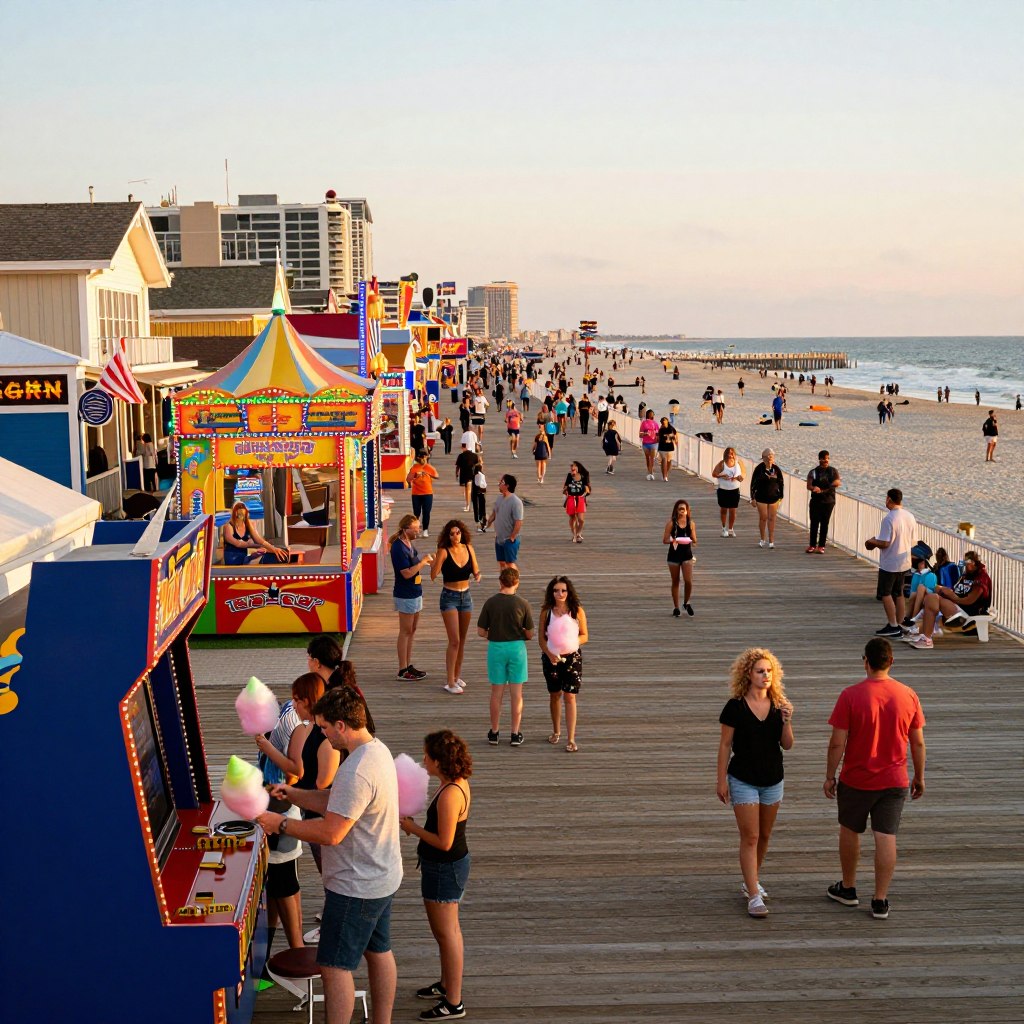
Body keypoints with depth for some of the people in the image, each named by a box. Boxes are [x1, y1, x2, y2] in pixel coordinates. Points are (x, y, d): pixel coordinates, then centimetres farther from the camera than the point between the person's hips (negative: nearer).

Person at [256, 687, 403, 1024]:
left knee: (334, 966, 0)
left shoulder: (357, 772, -30)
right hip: (382, 879, 10)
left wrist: (280, 824, -20)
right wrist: (292, 794, 3)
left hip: (356, 888, -10)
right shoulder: (377, 750, 3)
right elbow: (334, 801, 12)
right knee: (379, 951, 21)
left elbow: (330, 833, -29)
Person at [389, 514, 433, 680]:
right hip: (406, 596, -10)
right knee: (406, 632, -2)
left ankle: (409, 665, 23)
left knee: (412, 630, 15)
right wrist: (423, 562, -19)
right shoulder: (398, 548, -21)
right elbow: (407, 573, -24)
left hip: (415, 593, 10)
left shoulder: (408, 544, 9)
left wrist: (426, 560, 5)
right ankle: (403, 670, 5)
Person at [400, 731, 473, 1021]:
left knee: (446, 933, 2)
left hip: (444, 868, -10)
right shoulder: (459, 782, 2)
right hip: (451, 864, 10)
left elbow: (444, 842, -26)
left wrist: (413, 828, -15)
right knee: (448, 930, 24)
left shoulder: (449, 794, -29)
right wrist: (417, 825, 3)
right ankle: (447, 984, 40)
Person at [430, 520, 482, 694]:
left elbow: (475, 571, 6)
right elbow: (433, 575, -21)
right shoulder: (444, 551, -15)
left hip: (466, 596, 5)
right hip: (450, 596, -5)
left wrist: (478, 575, -16)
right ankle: (450, 682, -5)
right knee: (454, 641, -9)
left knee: (462, 640, 13)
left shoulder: (468, 548, -1)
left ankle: (457, 676, 26)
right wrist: (435, 562, -38)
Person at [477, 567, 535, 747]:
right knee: (516, 693, 8)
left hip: (496, 648, 1)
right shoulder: (523, 604, -9)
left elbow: (481, 631, -4)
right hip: (517, 647, -1)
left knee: (496, 693, 11)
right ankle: (515, 734, 12)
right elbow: (530, 634, -4)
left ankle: (494, 733, 19)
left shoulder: (490, 602, -7)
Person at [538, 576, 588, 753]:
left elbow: (585, 636, 1)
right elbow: (541, 636, -2)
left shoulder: (577, 611, -5)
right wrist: (549, 653, -17)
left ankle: (571, 739, -4)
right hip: (551, 657, 2)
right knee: (554, 695, 15)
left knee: (569, 697, -6)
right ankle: (556, 732, 34)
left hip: (572, 657, -2)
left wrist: (571, 643, -17)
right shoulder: (546, 611, -2)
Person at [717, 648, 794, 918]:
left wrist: (787, 722, -16)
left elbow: (787, 745, 2)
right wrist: (721, 780, -7)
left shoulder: (779, 705, -1)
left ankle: (751, 882, 33)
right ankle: (754, 896, -3)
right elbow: (725, 745, -6)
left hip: (773, 779, 5)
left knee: (764, 836, 15)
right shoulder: (735, 706, -12)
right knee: (750, 838, -6)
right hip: (743, 781, -4)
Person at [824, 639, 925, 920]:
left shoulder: (850, 696, -15)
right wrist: (919, 777, 14)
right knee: (886, 838, 5)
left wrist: (829, 776, -1)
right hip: (894, 781, 2)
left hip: (856, 781, -2)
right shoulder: (908, 696, -6)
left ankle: (848, 889, 31)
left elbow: (837, 743, -13)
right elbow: (918, 742, 2)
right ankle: (880, 901, 9)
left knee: (849, 832, 17)